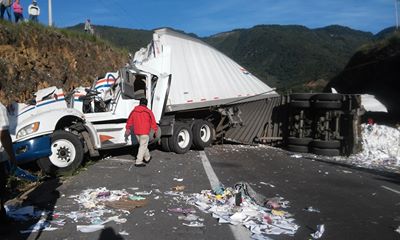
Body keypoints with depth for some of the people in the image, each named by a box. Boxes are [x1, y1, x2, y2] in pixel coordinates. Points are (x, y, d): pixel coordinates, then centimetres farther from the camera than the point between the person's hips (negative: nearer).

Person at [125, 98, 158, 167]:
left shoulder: (134, 111, 6)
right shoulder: (148, 112, -9)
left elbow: (129, 120, 12)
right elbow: (153, 122, -7)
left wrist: (128, 128, 24)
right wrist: (155, 130, 3)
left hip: (136, 132, 6)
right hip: (145, 132, -6)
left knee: (142, 145, 21)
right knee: (143, 146, 0)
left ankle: (147, 158, 36)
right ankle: (138, 162, -4)